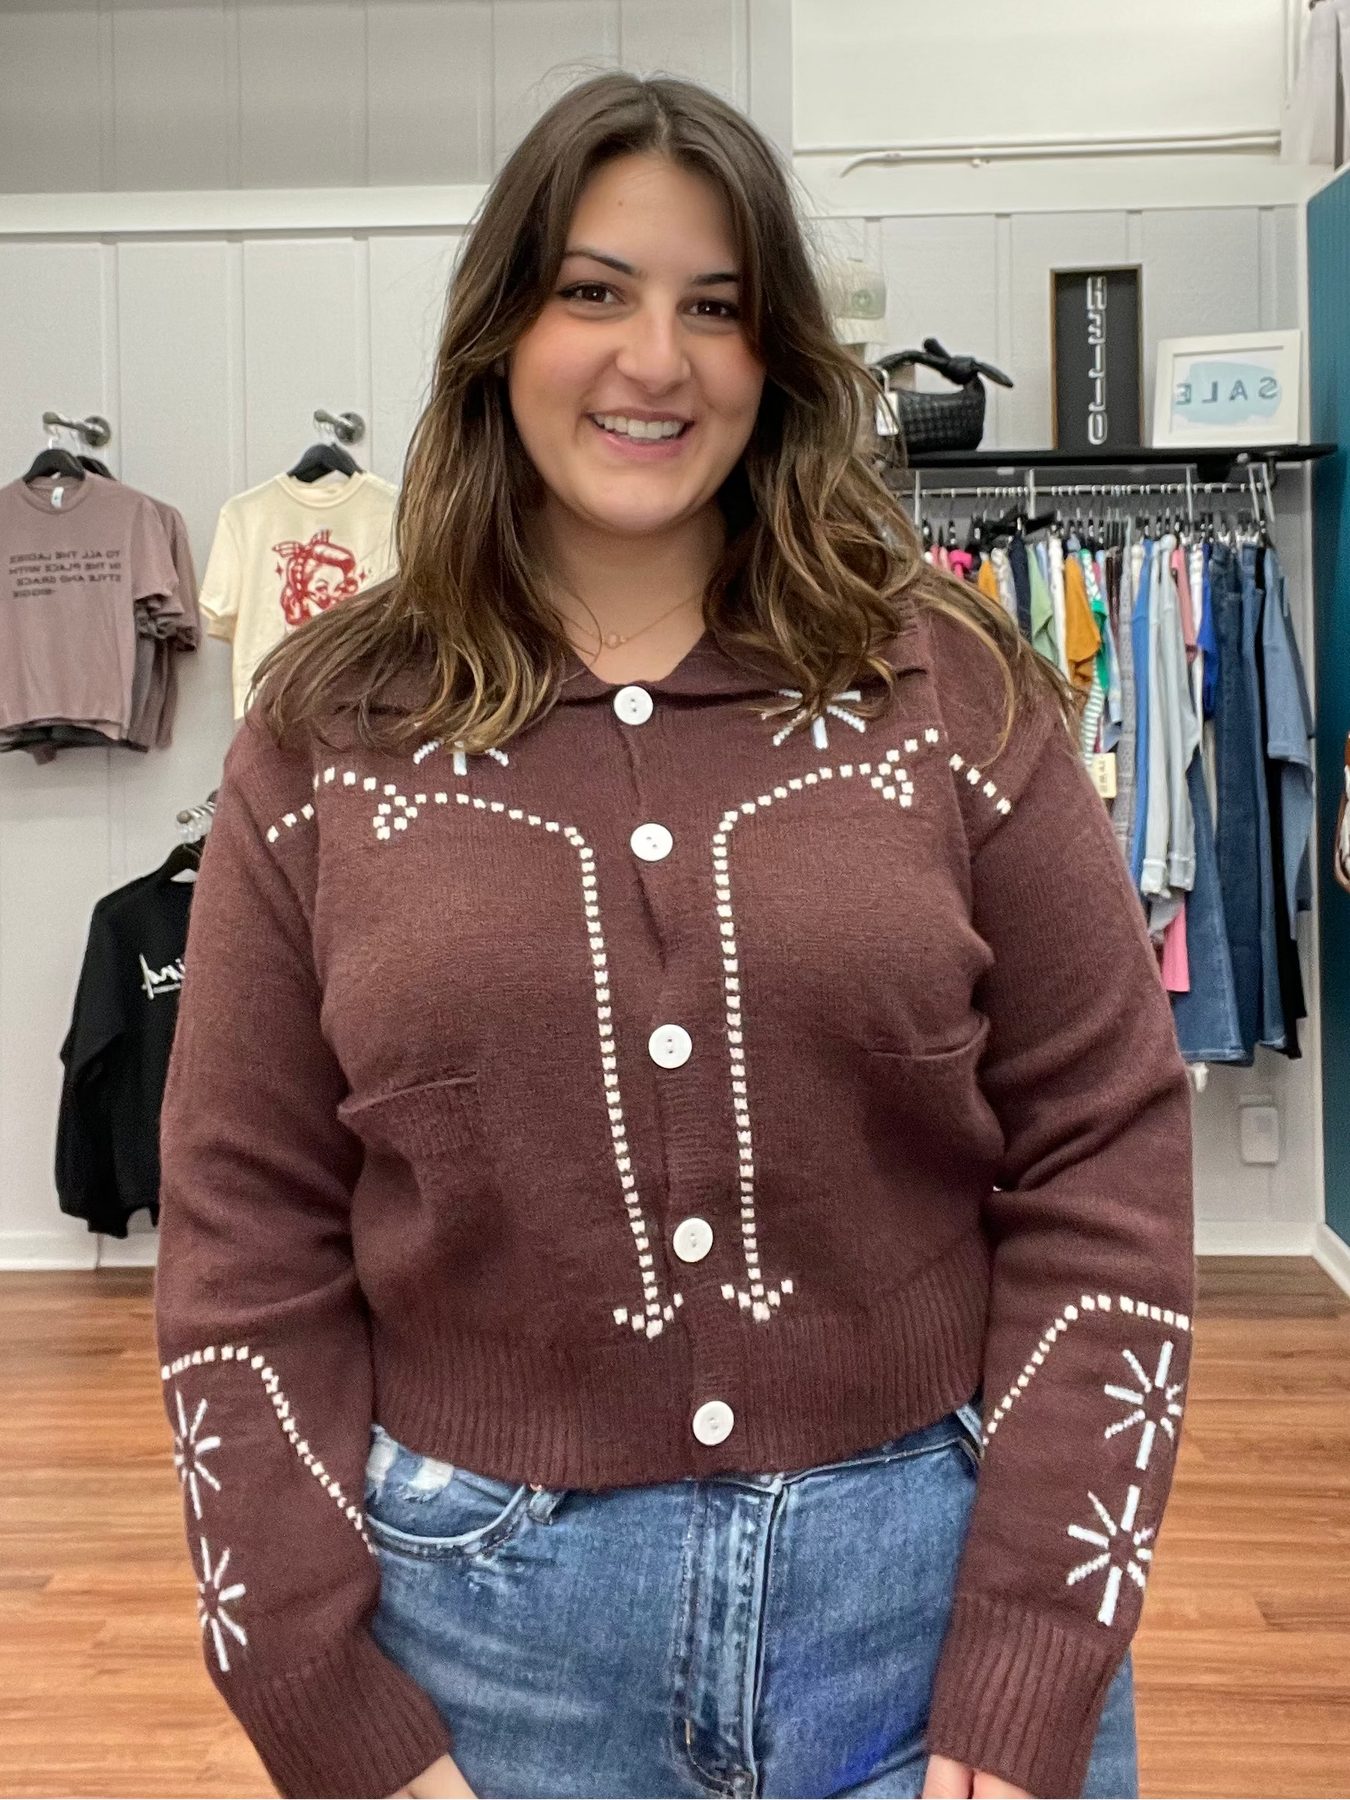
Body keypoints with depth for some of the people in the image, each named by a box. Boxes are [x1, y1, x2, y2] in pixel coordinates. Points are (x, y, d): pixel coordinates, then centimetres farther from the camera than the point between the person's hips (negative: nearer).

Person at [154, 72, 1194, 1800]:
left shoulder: (950, 689, -4)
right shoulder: (331, 736, -2)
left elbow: (1104, 1174, -4)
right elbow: (246, 1239, -1)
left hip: (929, 1576, 0)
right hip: (489, 1611, 1)